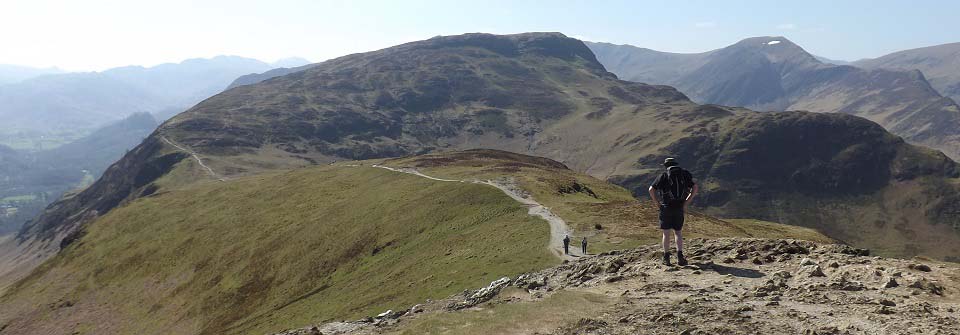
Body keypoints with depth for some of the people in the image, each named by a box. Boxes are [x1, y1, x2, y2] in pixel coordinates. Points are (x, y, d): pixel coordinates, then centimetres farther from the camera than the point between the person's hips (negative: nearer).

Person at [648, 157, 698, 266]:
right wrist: (686, 203, 3)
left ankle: (666, 258, 7)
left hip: (666, 208, -3)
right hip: (679, 208, 3)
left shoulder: (664, 176, -2)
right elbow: (695, 188, 3)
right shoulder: (684, 175, 7)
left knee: (666, 233, 6)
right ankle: (680, 256, -2)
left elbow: (651, 189, -9)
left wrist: (657, 203, 0)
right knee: (678, 232, 12)